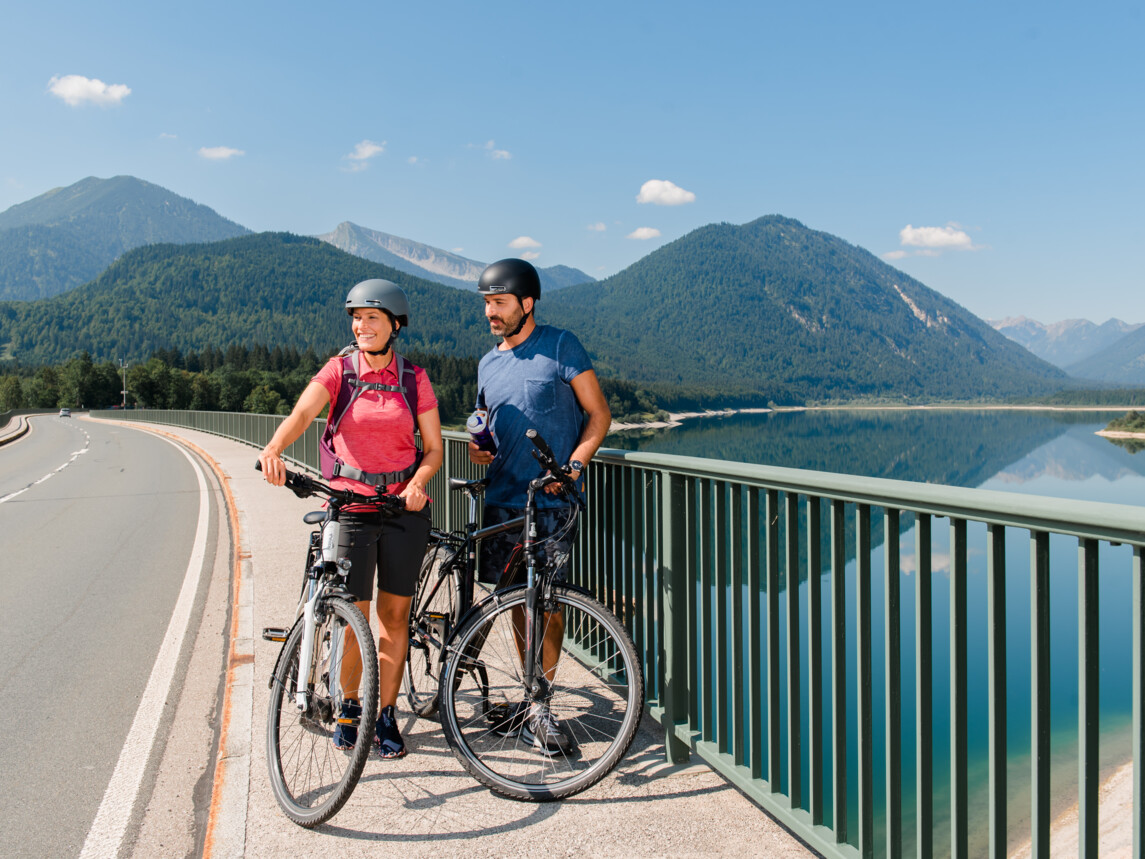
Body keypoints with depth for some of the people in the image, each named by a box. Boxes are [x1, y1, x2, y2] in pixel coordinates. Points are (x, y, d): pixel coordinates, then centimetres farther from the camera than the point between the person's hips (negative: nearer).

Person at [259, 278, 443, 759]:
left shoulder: (414, 378, 4)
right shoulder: (340, 369, 1)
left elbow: (433, 447, 4)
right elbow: (302, 412, -17)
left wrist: (418, 483, -16)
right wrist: (273, 449, -36)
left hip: (403, 508, 1)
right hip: (350, 506, -1)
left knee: (394, 614, 7)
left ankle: (386, 715, 21)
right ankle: (349, 709, 24)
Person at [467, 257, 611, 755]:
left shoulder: (560, 345, -1)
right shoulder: (488, 364, 15)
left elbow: (599, 414, -2)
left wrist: (573, 463, -16)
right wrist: (477, 447, 2)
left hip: (551, 500, -5)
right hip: (502, 499, 5)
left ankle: (538, 709, 7)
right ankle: (535, 698, 22)